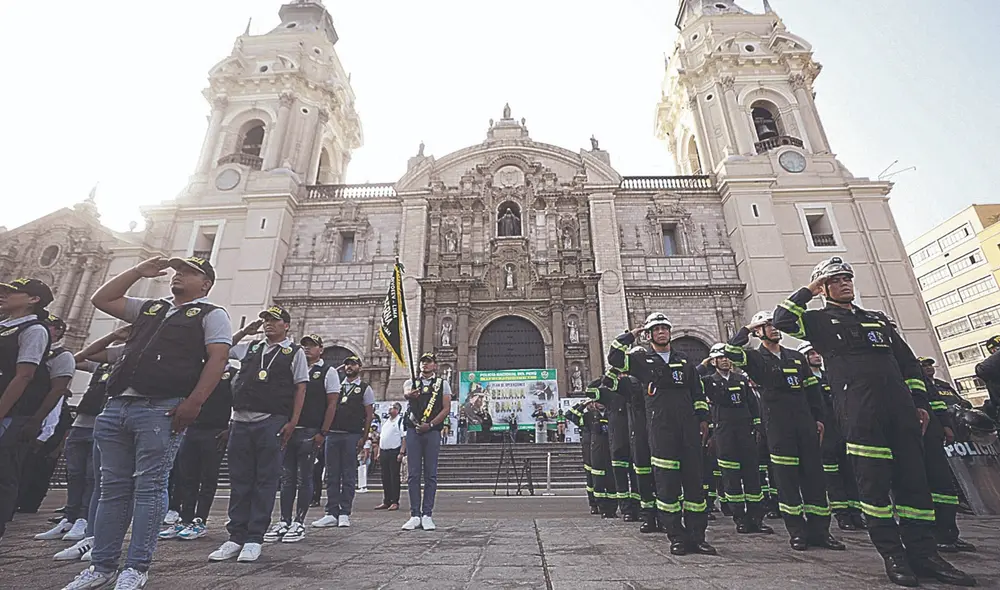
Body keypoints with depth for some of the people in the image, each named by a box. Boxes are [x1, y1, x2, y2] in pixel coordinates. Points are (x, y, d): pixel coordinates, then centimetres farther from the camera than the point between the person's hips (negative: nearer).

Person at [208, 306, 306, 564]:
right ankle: (236, 537, 19)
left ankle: (254, 538, 10)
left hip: (271, 423, -4)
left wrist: (293, 422, -9)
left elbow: (300, 388, -1)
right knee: (239, 480, 9)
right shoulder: (249, 347, 17)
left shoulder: (295, 352, 4)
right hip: (241, 421, 5)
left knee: (265, 481, 1)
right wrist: (244, 331, 17)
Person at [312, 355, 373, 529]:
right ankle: (332, 513, 13)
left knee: (349, 476, 1)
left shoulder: (365, 388, 4)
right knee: (332, 475, 6)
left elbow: (369, 415, 1)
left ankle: (345, 514, 9)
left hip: (352, 436, -4)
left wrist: (363, 439, -6)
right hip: (332, 434, 4)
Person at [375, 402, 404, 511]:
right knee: (385, 478, 10)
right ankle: (386, 502, 19)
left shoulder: (400, 421, -5)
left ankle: (395, 502, 4)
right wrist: (379, 453, 15)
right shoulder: (385, 422, 18)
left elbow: (404, 438, -11)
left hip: (394, 452, -7)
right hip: (384, 452, 7)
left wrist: (401, 453, -17)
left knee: (394, 477, -3)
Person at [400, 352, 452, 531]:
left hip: (432, 432, -1)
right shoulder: (411, 382, 12)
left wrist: (430, 424, -11)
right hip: (413, 431, 1)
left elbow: (446, 408, 1)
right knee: (413, 474, 2)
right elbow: (406, 394, -13)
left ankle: (427, 515, 9)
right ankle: (415, 515, 10)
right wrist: (410, 394, -39)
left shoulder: (442, 384, 9)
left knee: (430, 475, 1)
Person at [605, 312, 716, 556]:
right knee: (667, 482, -1)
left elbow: (698, 392, 21)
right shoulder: (641, 357, 6)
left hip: (688, 426, 4)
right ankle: (676, 537, 11)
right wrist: (631, 335, -5)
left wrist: (703, 419, 12)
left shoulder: (683, 359, 19)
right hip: (660, 427, -4)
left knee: (694, 480, 6)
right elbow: (614, 359, -11)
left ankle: (697, 536, 17)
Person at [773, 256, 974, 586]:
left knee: (914, 478, 6)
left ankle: (924, 553, 15)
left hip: (901, 409, 5)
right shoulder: (819, 320, 8)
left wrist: (920, 402, 13)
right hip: (860, 413, -5)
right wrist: (808, 291, -2)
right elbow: (782, 320, -11)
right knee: (875, 481, -2)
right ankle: (892, 553, 8)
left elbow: (908, 361, 23)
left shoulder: (878, 319, 24)